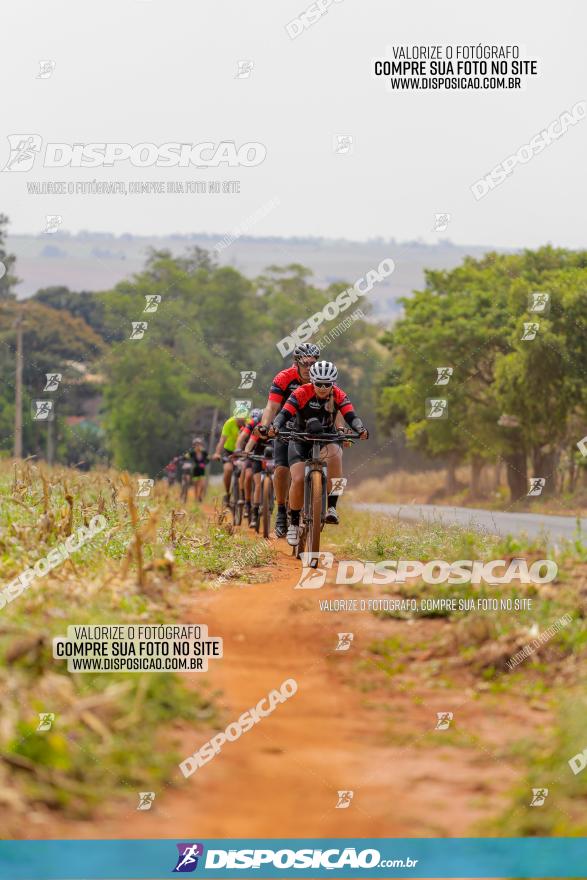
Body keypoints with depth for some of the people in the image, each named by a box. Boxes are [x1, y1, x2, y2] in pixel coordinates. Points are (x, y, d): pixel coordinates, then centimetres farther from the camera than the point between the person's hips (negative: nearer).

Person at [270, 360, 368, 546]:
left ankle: (331, 507, -29)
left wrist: (360, 429, -43)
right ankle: (294, 523, 3)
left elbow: (351, 417, -21)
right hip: (300, 440, -1)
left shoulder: (339, 396, -11)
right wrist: (276, 426, -49)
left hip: (326, 438, 1)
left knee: (334, 452, -35)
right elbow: (285, 413, -28)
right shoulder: (301, 393, -18)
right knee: (298, 480, -20)